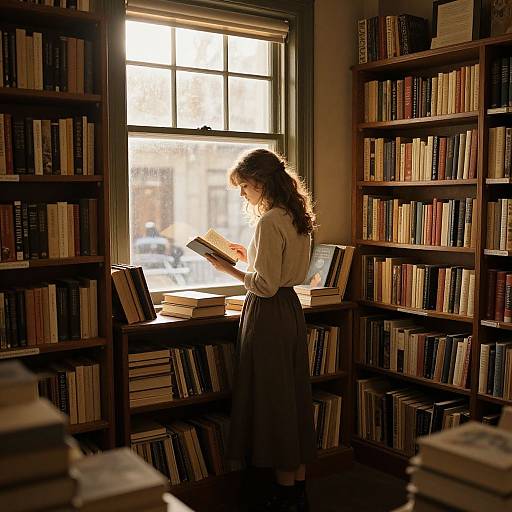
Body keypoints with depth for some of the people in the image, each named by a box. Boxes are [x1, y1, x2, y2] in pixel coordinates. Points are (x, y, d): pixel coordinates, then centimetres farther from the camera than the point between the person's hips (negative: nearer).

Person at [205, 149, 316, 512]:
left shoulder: (269, 222, -18)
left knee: (272, 398, 2)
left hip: (269, 314, -9)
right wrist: (251, 257, 18)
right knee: (295, 394, 14)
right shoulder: (296, 217, 10)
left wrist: (229, 268, -11)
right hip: (292, 309, 10)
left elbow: (266, 285, -20)